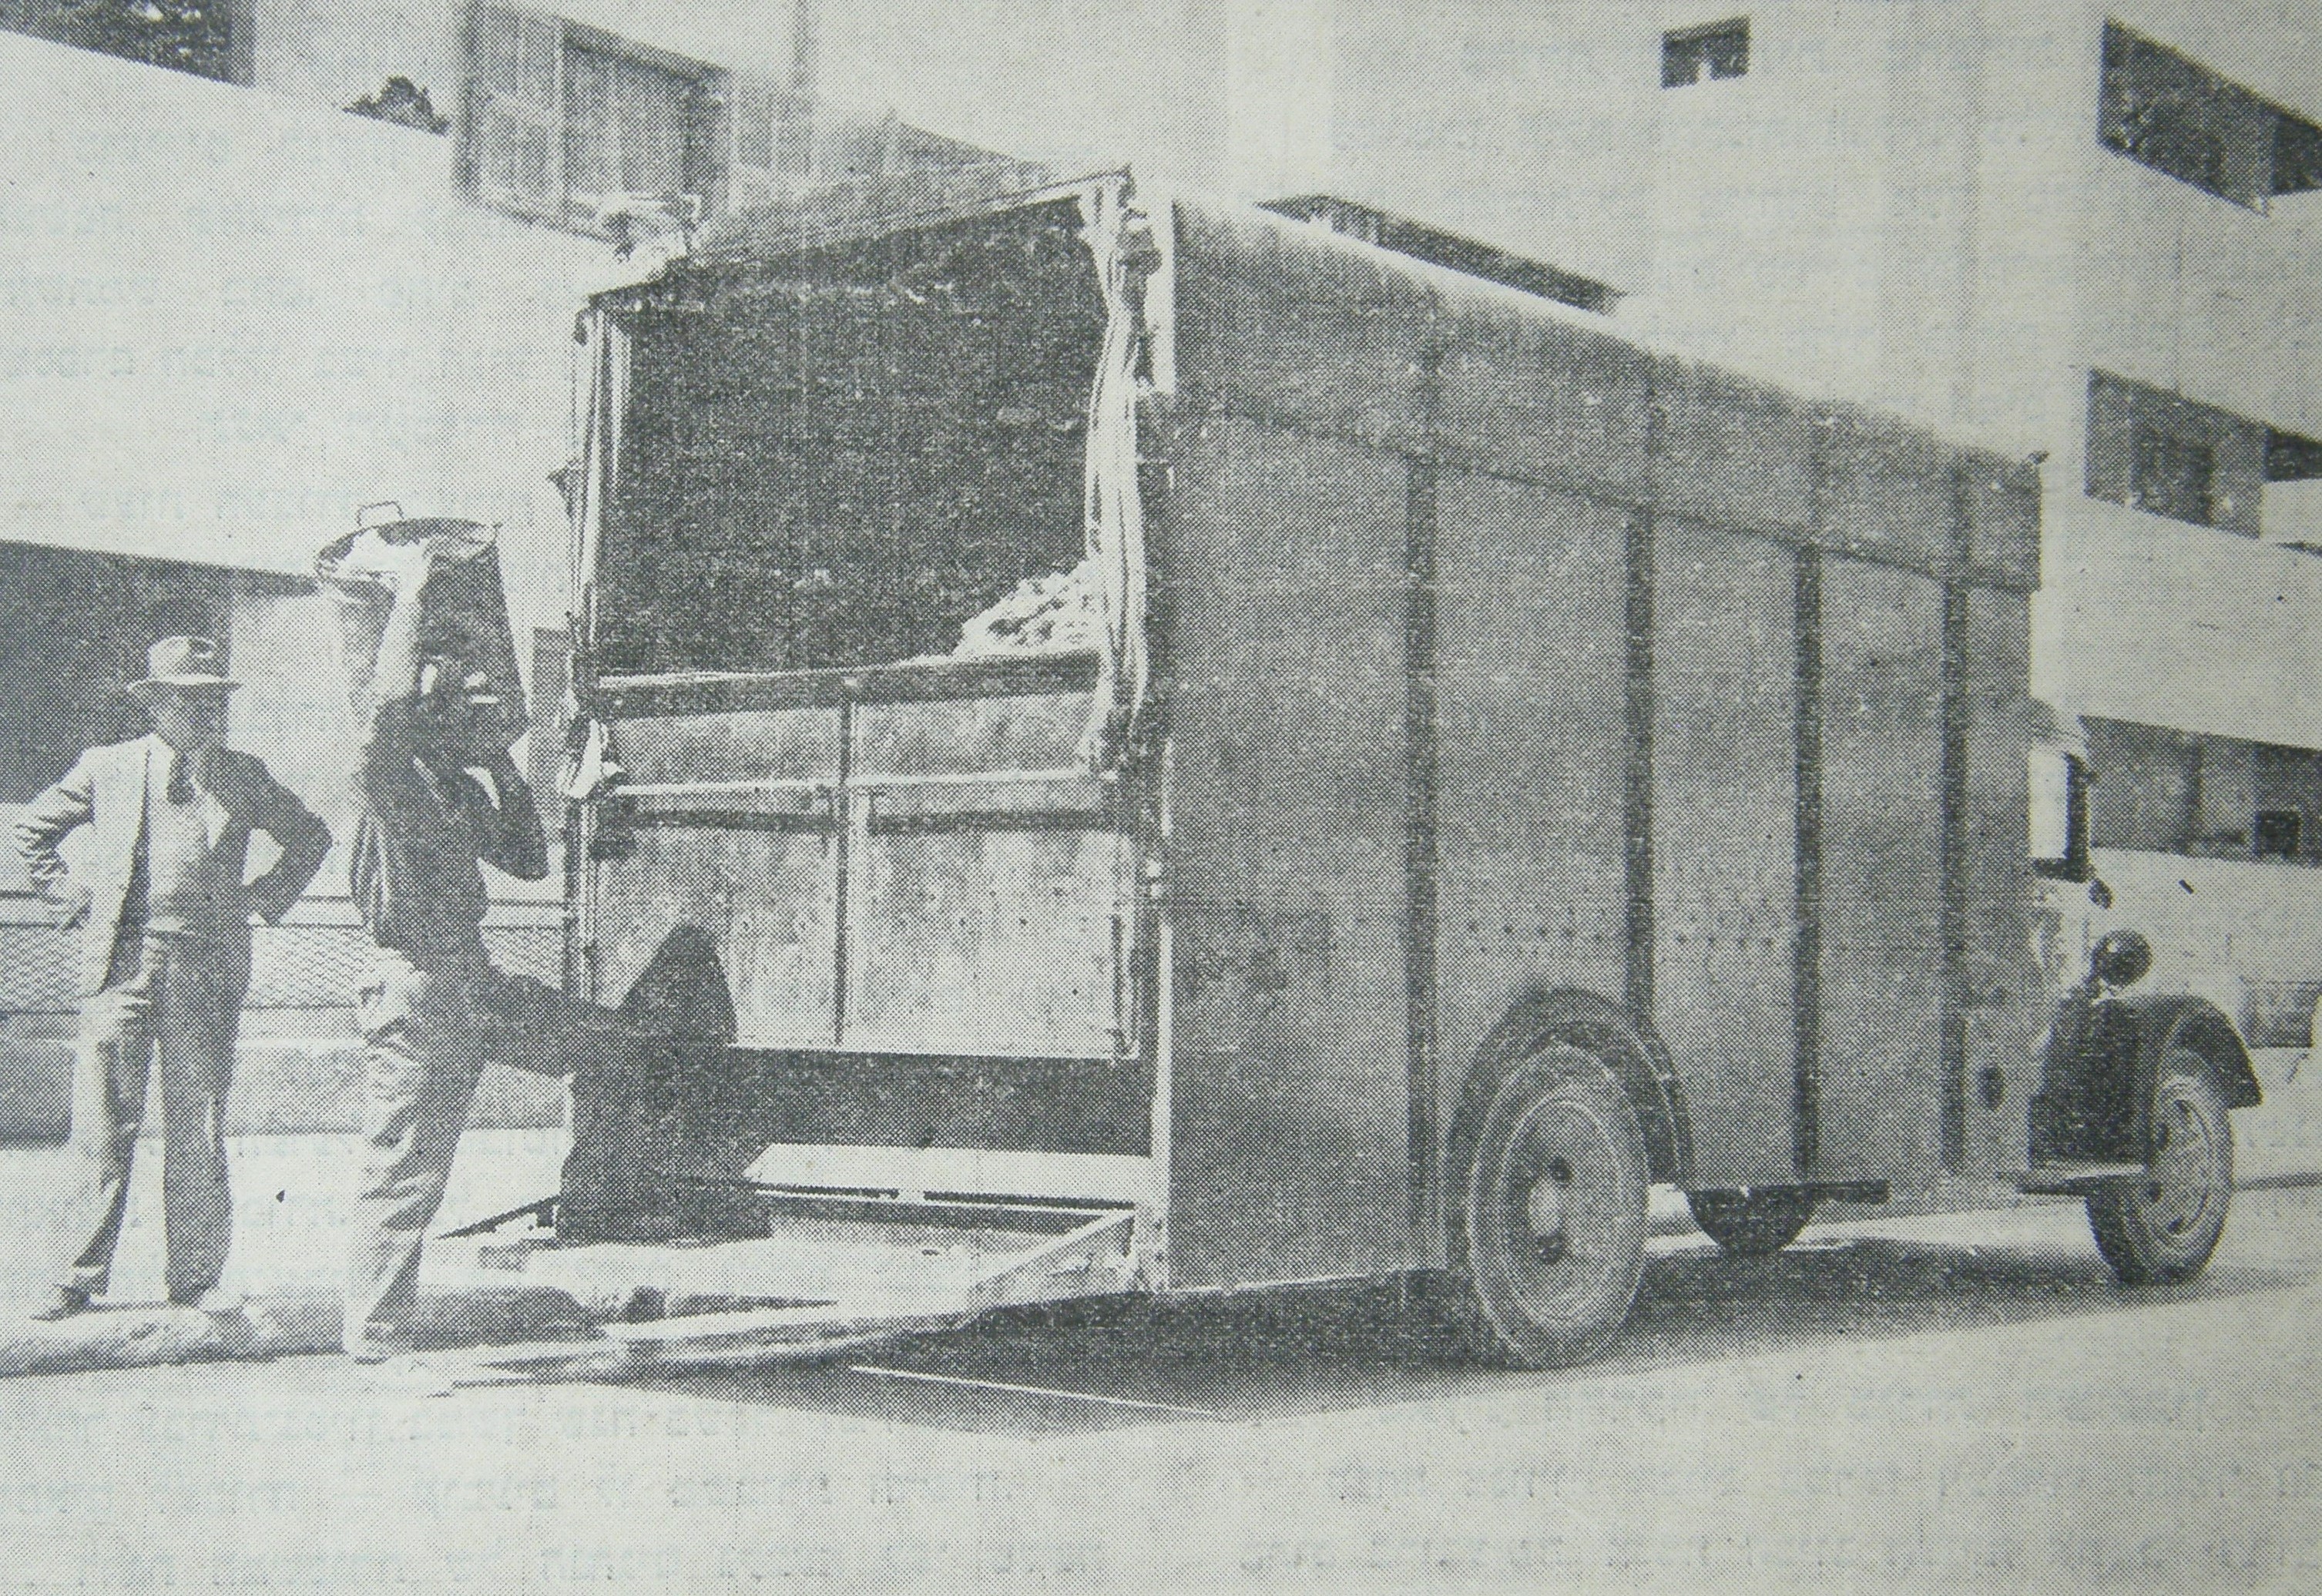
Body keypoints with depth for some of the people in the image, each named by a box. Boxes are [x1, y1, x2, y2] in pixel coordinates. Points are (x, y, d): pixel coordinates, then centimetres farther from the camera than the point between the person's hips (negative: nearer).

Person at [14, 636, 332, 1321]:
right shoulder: (107, 767, 9)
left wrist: (265, 898, 12)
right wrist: (73, 898, 9)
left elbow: (311, 837, 24)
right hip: (120, 961, -1)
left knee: (198, 1128, 2)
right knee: (102, 1123, -2)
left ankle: (196, 1275, 10)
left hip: (208, 968, 1)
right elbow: (32, 830, 20)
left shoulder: (243, 776, 12)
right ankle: (81, 1277, 5)